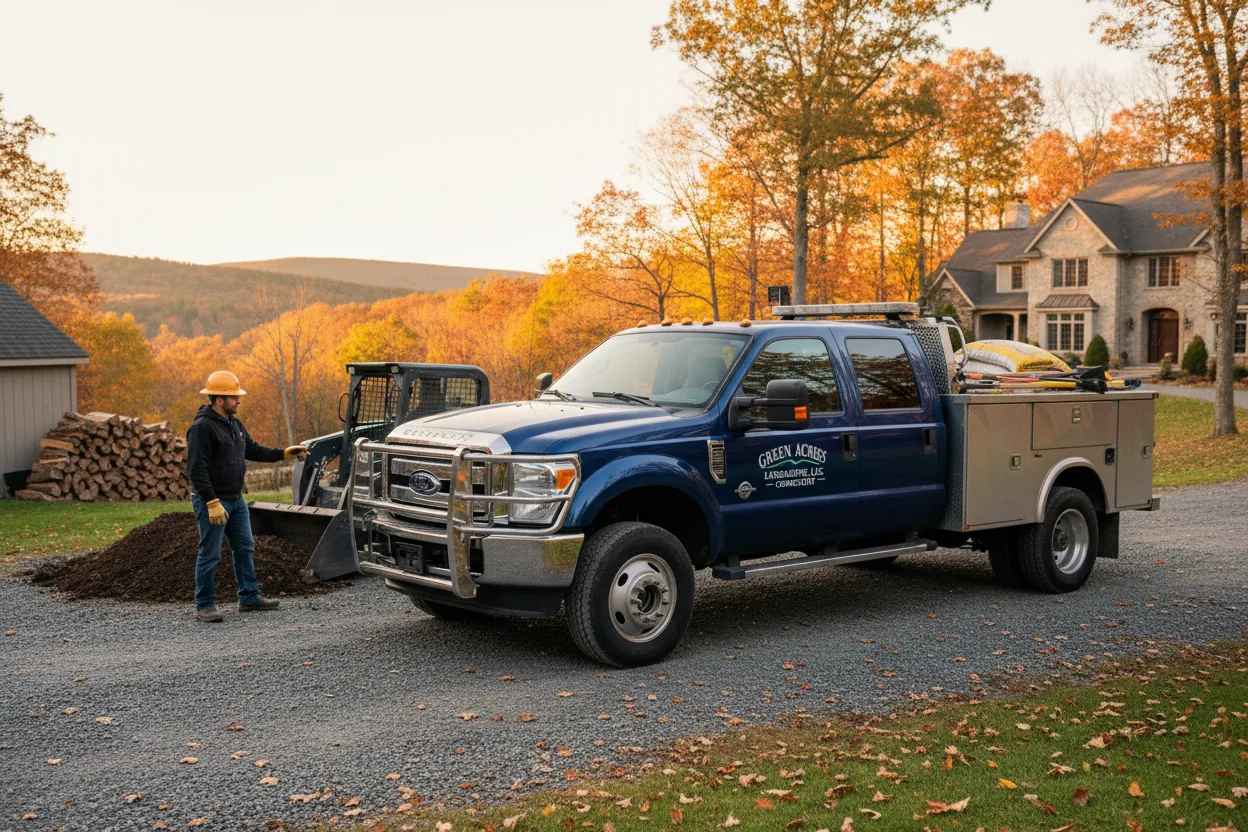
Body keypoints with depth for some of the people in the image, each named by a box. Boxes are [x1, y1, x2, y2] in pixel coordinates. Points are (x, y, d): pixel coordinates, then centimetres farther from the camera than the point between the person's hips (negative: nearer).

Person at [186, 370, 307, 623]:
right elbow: (196, 469, -22)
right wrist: (212, 502, -26)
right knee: (210, 555, -2)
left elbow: (254, 450, 21)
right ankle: (204, 606, 7)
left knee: (245, 548, 14)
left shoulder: (234, 424, 12)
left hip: (235, 500, 9)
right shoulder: (202, 427, -17)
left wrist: (284, 454, 9)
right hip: (212, 502, -9)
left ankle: (249, 597, 23)